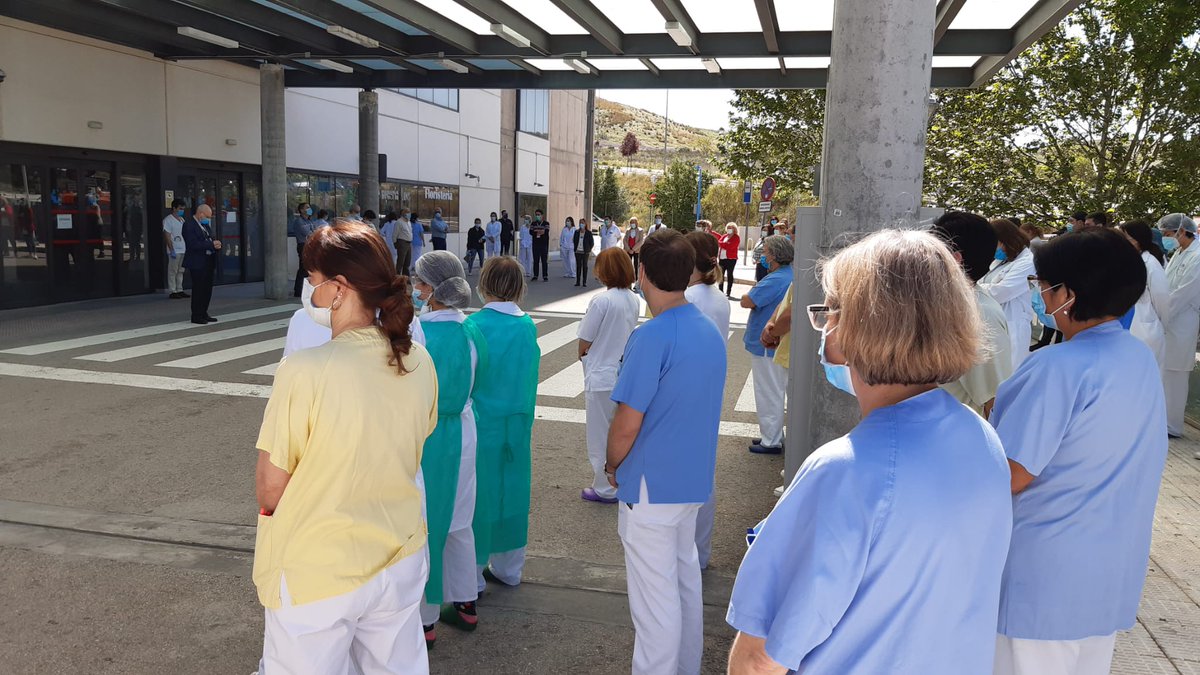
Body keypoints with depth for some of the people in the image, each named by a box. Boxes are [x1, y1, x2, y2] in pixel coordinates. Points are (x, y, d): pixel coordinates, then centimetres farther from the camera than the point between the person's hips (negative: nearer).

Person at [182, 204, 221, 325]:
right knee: (198, 289, -5)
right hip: (197, 264, -8)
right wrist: (211, 245, -20)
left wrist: (216, 244, -1)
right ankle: (196, 316, 2)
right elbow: (193, 245, -21)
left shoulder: (206, 224, 15)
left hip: (208, 262, 8)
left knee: (207, 289, 11)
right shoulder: (189, 225, -12)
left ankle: (203, 313, 21)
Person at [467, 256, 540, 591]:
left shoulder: (475, 324, -15)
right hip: (518, 423, 4)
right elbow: (531, 378, 5)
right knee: (512, 488, 15)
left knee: (479, 491, 7)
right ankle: (509, 566, 28)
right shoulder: (528, 325, -3)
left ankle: (473, 572, 17)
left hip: (482, 422, -4)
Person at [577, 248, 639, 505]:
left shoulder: (601, 301, -20)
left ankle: (605, 488, 21)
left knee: (601, 435, 9)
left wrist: (583, 355, 6)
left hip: (601, 377, -7)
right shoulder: (634, 300, 1)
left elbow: (584, 343, -13)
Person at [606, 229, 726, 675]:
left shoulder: (652, 337, -21)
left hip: (652, 485, -8)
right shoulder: (711, 332, 4)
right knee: (685, 575, 22)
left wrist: (614, 466, -1)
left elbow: (627, 424, -21)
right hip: (694, 479, 8)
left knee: (655, 595, 4)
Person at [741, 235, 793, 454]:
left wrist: (747, 295, -4)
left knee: (769, 394, 1)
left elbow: (747, 301, -24)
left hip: (766, 345, -10)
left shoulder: (775, 280, -25)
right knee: (775, 392, 19)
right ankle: (773, 436, 31)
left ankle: (771, 442, 11)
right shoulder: (791, 275, 7)